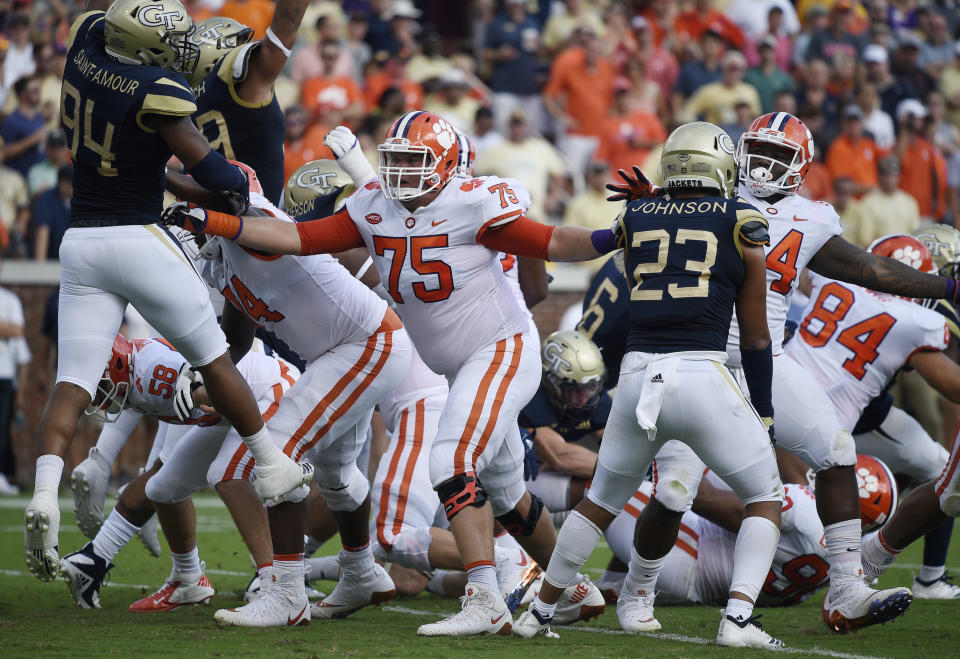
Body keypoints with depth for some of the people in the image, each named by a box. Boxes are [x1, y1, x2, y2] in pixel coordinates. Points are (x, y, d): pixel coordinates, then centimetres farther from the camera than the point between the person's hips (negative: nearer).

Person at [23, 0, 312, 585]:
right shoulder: (159, 91, -15)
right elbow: (205, 166, -12)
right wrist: (244, 186, 5)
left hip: (81, 243, 5)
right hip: (138, 240, -5)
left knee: (74, 382, 0)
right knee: (213, 357, 12)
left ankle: (45, 496, -21)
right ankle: (274, 470, 23)